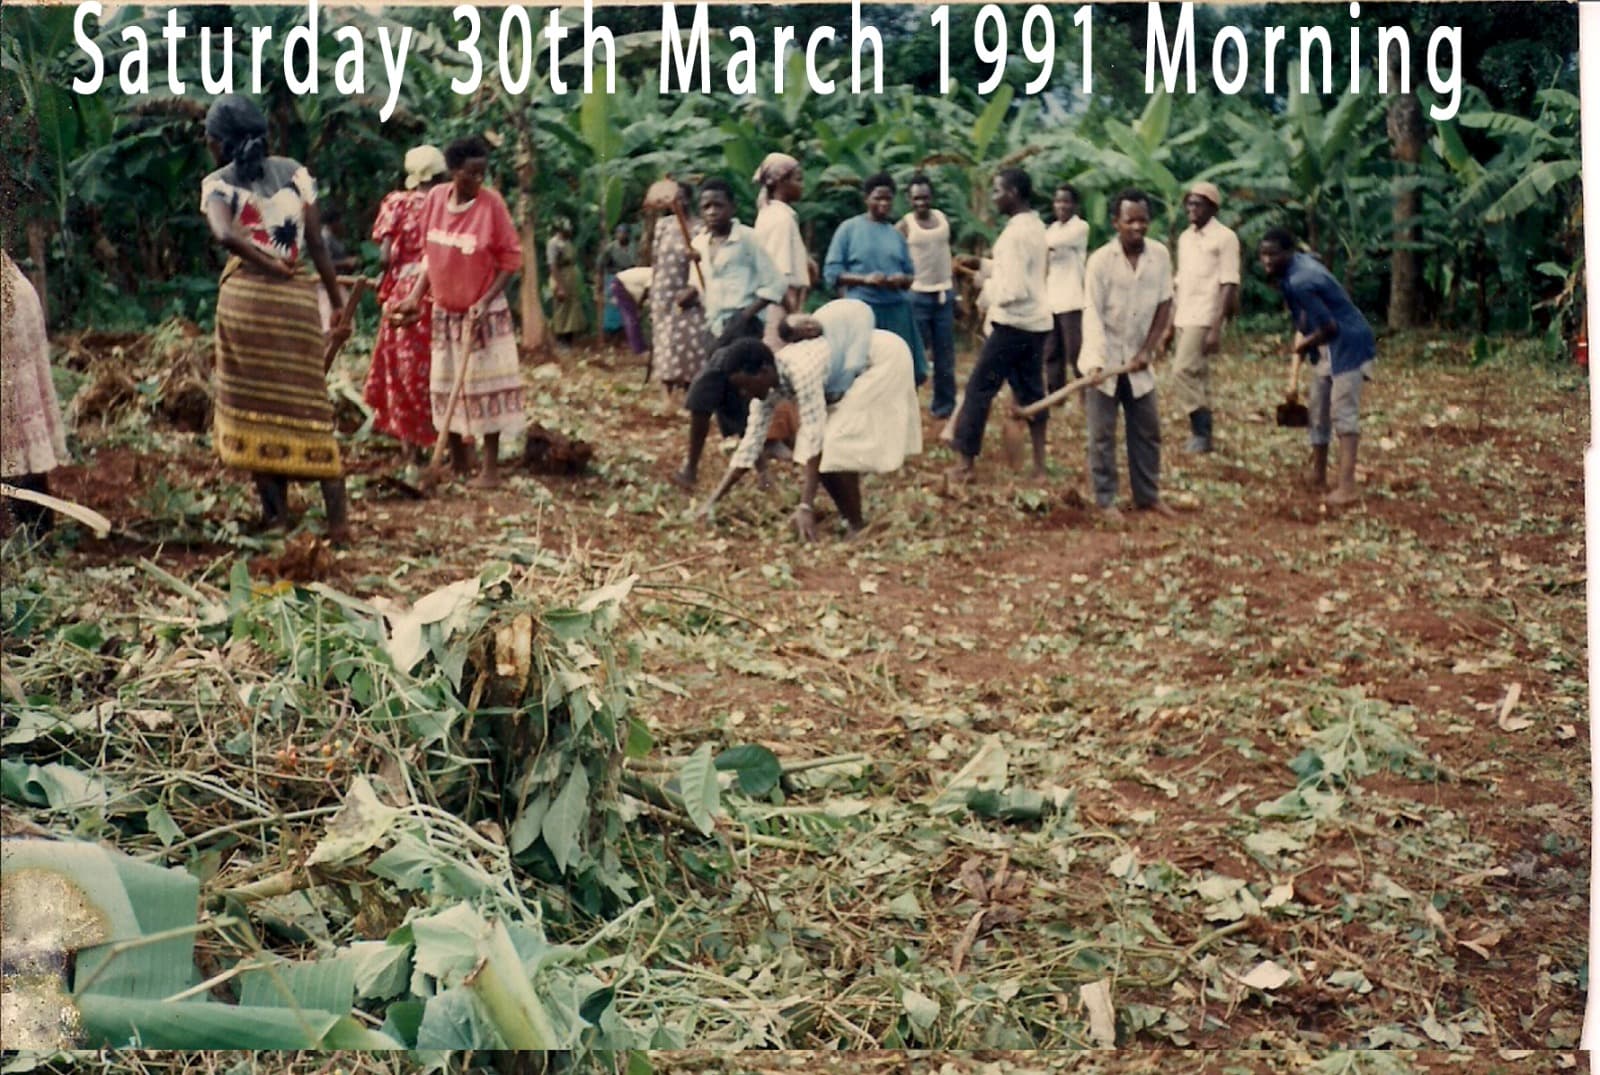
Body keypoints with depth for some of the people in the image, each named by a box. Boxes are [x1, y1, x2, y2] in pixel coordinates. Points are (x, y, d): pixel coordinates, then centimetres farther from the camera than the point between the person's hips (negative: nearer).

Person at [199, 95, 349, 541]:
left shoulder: (218, 183, 1)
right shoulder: (295, 171, 9)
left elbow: (225, 235, -20)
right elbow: (316, 242, 4)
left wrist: (270, 264, -9)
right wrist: (338, 299, 8)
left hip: (244, 297, -2)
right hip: (298, 299, 2)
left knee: (253, 403, 8)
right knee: (307, 405, 6)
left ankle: (275, 509, 7)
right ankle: (338, 514, -1)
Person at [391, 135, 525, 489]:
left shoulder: (491, 202, -15)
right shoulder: (436, 197, -2)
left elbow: (511, 258, -11)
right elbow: (431, 254, 9)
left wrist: (485, 300, -19)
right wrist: (416, 296, 3)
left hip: (482, 313, -5)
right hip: (445, 310, 5)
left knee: (484, 386, -2)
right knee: (446, 386, 12)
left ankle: (490, 467, 4)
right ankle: (459, 462, 24)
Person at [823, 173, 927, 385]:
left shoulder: (897, 234, 13)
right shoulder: (849, 228, 2)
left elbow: (911, 274, 18)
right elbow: (831, 272, -2)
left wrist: (902, 279, -7)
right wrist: (864, 279, -17)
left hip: (896, 311, 4)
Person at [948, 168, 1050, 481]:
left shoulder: (1015, 232, -18)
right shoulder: (1035, 226, 11)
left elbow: (1013, 289, -23)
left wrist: (987, 287, -6)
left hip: (1013, 324, -9)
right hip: (1035, 321, 9)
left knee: (978, 389, -1)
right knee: (1031, 392, 11)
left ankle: (966, 464, 3)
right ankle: (1039, 465, 12)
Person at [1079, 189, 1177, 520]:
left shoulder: (1160, 255, -4)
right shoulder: (1100, 260, -14)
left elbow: (1164, 306, 1)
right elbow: (1092, 314, -16)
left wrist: (1147, 351, -6)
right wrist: (1096, 362, -26)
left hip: (1138, 361, 4)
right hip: (1105, 359, -4)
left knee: (1148, 430, 10)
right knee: (1102, 434, 2)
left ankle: (1148, 495, 22)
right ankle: (1105, 500, 11)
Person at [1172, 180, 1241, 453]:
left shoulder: (1224, 237, -8)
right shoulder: (1185, 237, 14)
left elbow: (1228, 286, -12)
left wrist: (1216, 328, -18)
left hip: (1204, 318, -7)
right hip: (1184, 318, 7)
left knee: (1183, 372, -15)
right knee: (1197, 376, 9)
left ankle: (1201, 432, -8)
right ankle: (1201, 434, 13)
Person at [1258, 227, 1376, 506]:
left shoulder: (1299, 282, -28)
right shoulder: (1299, 262, 2)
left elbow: (1330, 327, -25)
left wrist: (1304, 344, -8)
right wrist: (1302, 332, 14)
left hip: (1347, 345, -11)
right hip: (1329, 346, 11)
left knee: (1343, 412, -16)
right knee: (1318, 409, 17)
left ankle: (1347, 486, -22)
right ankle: (1318, 475, 29)